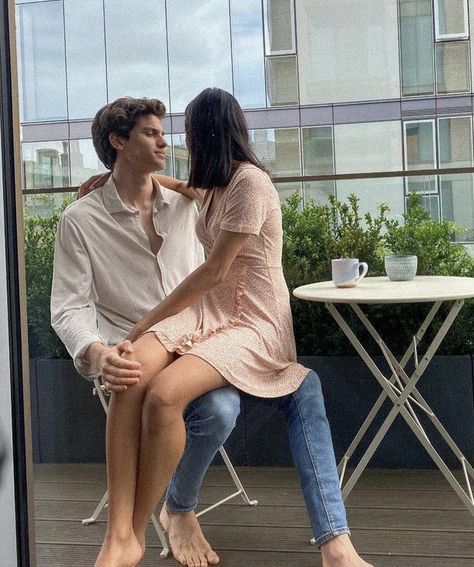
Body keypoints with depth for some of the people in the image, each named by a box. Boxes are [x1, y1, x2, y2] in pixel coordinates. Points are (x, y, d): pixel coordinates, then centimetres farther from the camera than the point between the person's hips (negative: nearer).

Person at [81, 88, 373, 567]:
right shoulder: (213, 186, 17)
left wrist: (149, 320, -9)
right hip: (208, 308, 8)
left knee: (163, 394, -34)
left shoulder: (249, 182, -11)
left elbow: (215, 270, -15)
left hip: (254, 322, -7)